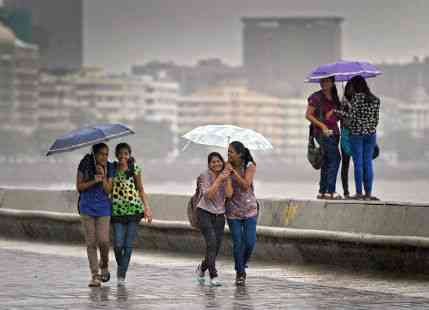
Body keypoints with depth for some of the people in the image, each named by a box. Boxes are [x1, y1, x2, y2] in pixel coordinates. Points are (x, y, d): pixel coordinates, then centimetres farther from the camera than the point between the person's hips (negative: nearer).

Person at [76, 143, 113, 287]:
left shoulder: (108, 168, 0)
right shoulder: (84, 166, -4)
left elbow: (108, 190, -5)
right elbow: (79, 187, -5)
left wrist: (103, 177, -19)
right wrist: (94, 181, -18)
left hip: (103, 208, 1)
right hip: (87, 208, 0)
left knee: (103, 241, -11)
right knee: (91, 242, -2)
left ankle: (104, 265, 18)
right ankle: (94, 275, 2)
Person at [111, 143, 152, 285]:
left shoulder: (135, 169, 2)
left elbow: (140, 190, 8)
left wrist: (147, 207, 2)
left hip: (134, 209, 0)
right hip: (117, 210, 0)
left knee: (128, 245, -1)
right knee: (118, 244, -7)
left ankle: (122, 275, 6)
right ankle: (120, 266, 22)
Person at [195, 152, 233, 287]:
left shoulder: (225, 177, 6)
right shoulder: (204, 176, -6)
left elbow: (229, 194, -8)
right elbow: (208, 195, -19)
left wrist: (228, 178, -13)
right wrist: (218, 180, -20)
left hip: (219, 215, 5)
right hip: (205, 213, -5)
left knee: (216, 246, 4)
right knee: (211, 242, -21)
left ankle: (202, 268, 33)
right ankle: (213, 276, -20)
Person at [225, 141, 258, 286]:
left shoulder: (250, 166, -10)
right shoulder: (227, 166, -5)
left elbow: (245, 185, -23)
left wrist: (233, 171, -27)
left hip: (249, 209, -1)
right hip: (233, 210, 1)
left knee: (250, 242, -3)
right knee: (237, 243, -2)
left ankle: (243, 264, 26)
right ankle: (240, 273, 14)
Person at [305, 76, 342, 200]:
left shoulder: (334, 97, 14)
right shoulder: (316, 97, -5)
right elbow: (308, 115, -7)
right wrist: (322, 125, -15)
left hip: (333, 131, 7)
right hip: (322, 132, -7)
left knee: (327, 162, 8)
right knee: (335, 158, -16)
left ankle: (322, 191, 13)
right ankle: (330, 191, -17)